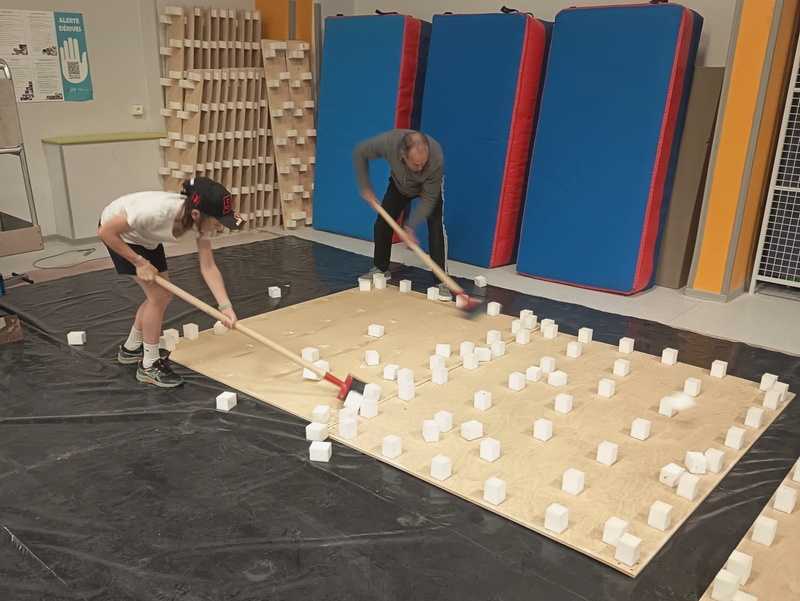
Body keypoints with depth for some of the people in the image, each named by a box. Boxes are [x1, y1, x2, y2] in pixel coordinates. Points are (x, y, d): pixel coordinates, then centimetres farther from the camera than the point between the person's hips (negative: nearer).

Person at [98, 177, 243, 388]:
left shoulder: (201, 221, -24)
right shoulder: (157, 212, -43)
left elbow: (208, 267, -20)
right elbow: (106, 231, -31)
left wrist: (225, 306, -30)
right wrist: (140, 263, -26)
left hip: (146, 237, 7)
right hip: (117, 231, -6)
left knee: (161, 295, 9)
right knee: (158, 295, -11)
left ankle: (131, 349, 33)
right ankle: (149, 366, 4)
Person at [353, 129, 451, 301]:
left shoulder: (436, 158, -43)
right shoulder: (388, 142, -40)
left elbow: (428, 200, -32)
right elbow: (360, 152, -19)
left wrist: (410, 227, -36)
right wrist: (365, 187, -18)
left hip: (430, 187, -3)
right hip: (399, 184, 3)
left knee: (436, 228, -19)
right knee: (382, 224, 3)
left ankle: (441, 281, -14)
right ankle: (381, 269, 24)